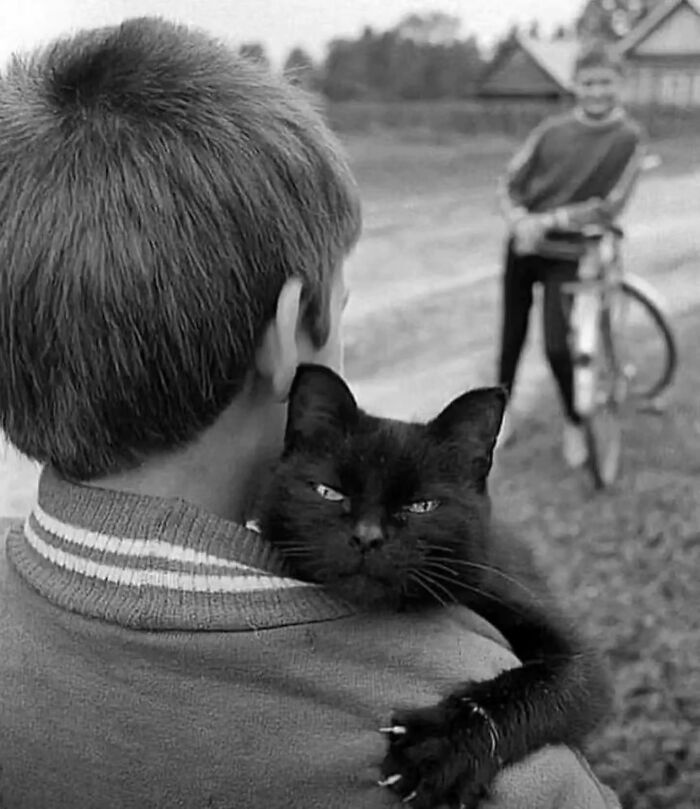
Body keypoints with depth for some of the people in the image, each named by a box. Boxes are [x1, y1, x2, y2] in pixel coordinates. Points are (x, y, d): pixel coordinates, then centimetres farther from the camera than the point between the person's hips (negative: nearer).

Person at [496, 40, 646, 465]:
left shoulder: (629, 138, -9)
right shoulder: (552, 129, -2)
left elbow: (608, 206, -16)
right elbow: (511, 182, 0)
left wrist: (548, 221, -21)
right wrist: (522, 222, -19)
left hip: (569, 251, -3)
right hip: (525, 243, 3)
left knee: (557, 346, -11)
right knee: (513, 330, 13)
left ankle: (575, 423, 14)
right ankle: (503, 409, 33)